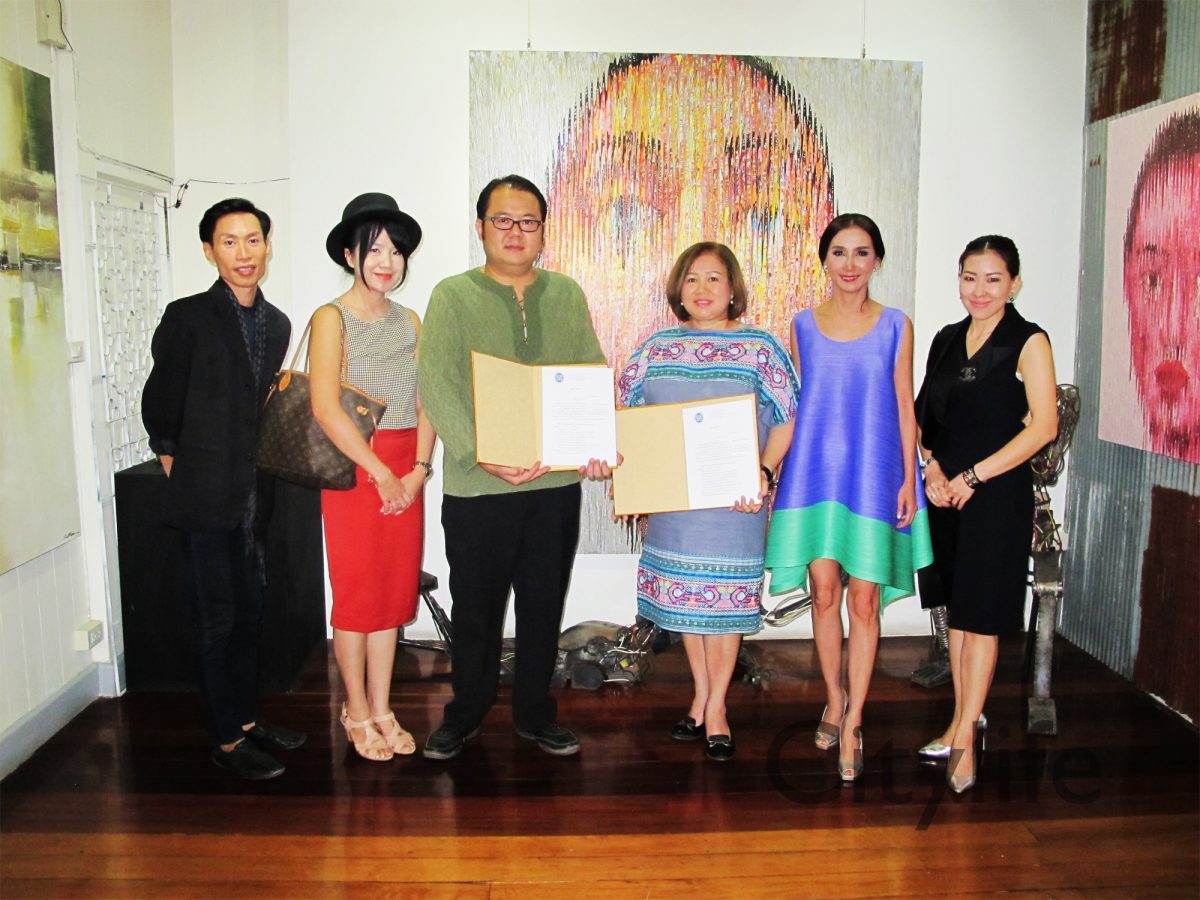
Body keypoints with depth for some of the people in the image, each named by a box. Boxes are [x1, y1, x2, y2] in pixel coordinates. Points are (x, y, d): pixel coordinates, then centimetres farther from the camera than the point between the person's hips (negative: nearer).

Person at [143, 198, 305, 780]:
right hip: (203, 496, -6)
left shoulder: (277, 324, 9)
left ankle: (244, 717, 31)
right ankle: (226, 740, 14)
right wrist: (174, 461, 2)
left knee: (248, 610, 16)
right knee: (216, 617, 2)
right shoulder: (187, 317, -10)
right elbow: (160, 401, -4)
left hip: (251, 495, 7)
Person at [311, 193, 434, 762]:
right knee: (357, 595, 3)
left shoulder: (409, 322, 11)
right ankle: (357, 713, 20)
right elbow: (326, 409, -15)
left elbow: (425, 404, 7)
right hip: (352, 472, -5)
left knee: (394, 591, 10)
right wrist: (382, 474, -15)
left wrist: (419, 469, -7)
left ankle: (381, 709, 24)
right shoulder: (332, 319, -5)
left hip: (405, 476, 5)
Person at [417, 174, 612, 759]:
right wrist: (483, 456, -22)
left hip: (557, 482, 3)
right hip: (476, 485, -3)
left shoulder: (567, 295, 11)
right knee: (475, 606, 9)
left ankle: (535, 712, 31)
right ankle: (465, 712, 30)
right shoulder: (452, 296, 0)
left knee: (544, 605, 14)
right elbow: (436, 386, -10)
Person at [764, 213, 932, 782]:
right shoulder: (804, 324, 7)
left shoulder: (895, 326, 4)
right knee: (824, 590, 4)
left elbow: (904, 408, 4)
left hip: (873, 473, -1)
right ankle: (834, 700, 24)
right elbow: (796, 404, 10)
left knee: (863, 597, -1)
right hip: (815, 472, 1)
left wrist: (909, 479, -2)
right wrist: (780, 471, 6)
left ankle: (852, 721, 10)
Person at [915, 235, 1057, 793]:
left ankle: (964, 737, 8)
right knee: (957, 610, 12)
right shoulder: (946, 339, 12)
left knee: (981, 615, -1)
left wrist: (972, 476, -14)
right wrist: (931, 466, -2)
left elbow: (1044, 425, -12)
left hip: (997, 494, -6)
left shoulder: (1028, 342, -6)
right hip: (944, 491, 6)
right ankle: (963, 722, 24)